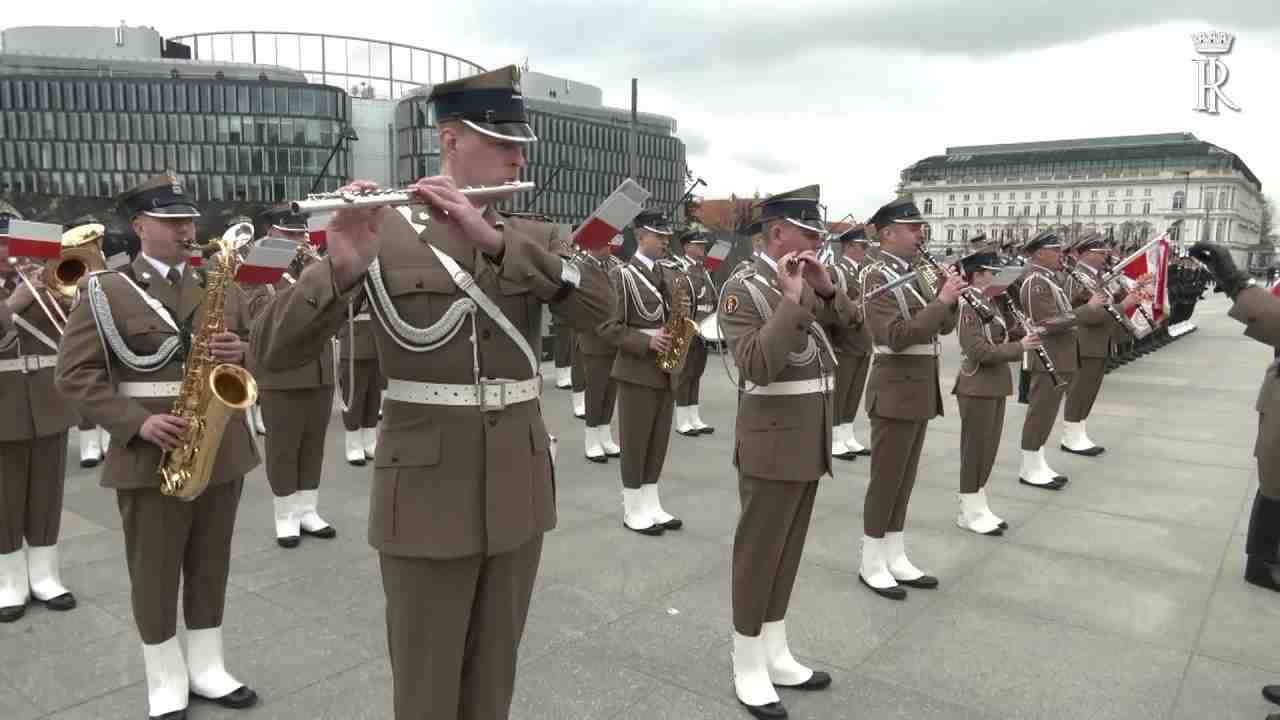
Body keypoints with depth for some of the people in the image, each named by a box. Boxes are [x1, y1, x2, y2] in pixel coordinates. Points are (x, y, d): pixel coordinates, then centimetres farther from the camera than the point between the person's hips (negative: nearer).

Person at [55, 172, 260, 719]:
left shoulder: (221, 287, 11)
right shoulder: (105, 292, -3)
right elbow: (74, 374, -8)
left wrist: (240, 352, -11)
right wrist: (137, 423, -19)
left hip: (222, 450, 4)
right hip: (150, 457, -4)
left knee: (211, 569, 13)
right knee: (154, 575, 7)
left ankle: (208, 670, 27)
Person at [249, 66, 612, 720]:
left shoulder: (533, 239, 5)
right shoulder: (383, 234, -6)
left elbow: (596, 307, -15)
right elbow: (273, 350, -13)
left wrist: (492, 238, -26)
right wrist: (342, 265, -31)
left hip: (516, 491, 4)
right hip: (427, 494, -3)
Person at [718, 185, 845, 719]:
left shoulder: (808, 283, 10)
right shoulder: (743, 289, -14)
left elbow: (848, 325, 10)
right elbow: (757, 366, -25)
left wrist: (826, 289, -4)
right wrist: (791, 301, -26)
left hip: (810, 440, 8)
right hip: (773, 441, -8)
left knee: (788, 550, 15)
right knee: (758, 553, 3)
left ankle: (776, 656, 28)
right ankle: (748, 670, 16)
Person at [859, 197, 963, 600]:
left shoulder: (914, 276, 13)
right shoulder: (876, 278, -14)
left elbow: (944, 327, 13)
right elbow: (897, 336, -25)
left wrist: (948, 295, -4)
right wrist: (941, 301, -22)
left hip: (920, 389, 9)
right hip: (896, 391, -9)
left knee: (905, 480, 13)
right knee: (886, 480, 0)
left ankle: (896, 559, 23)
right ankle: (871, 565, 11)